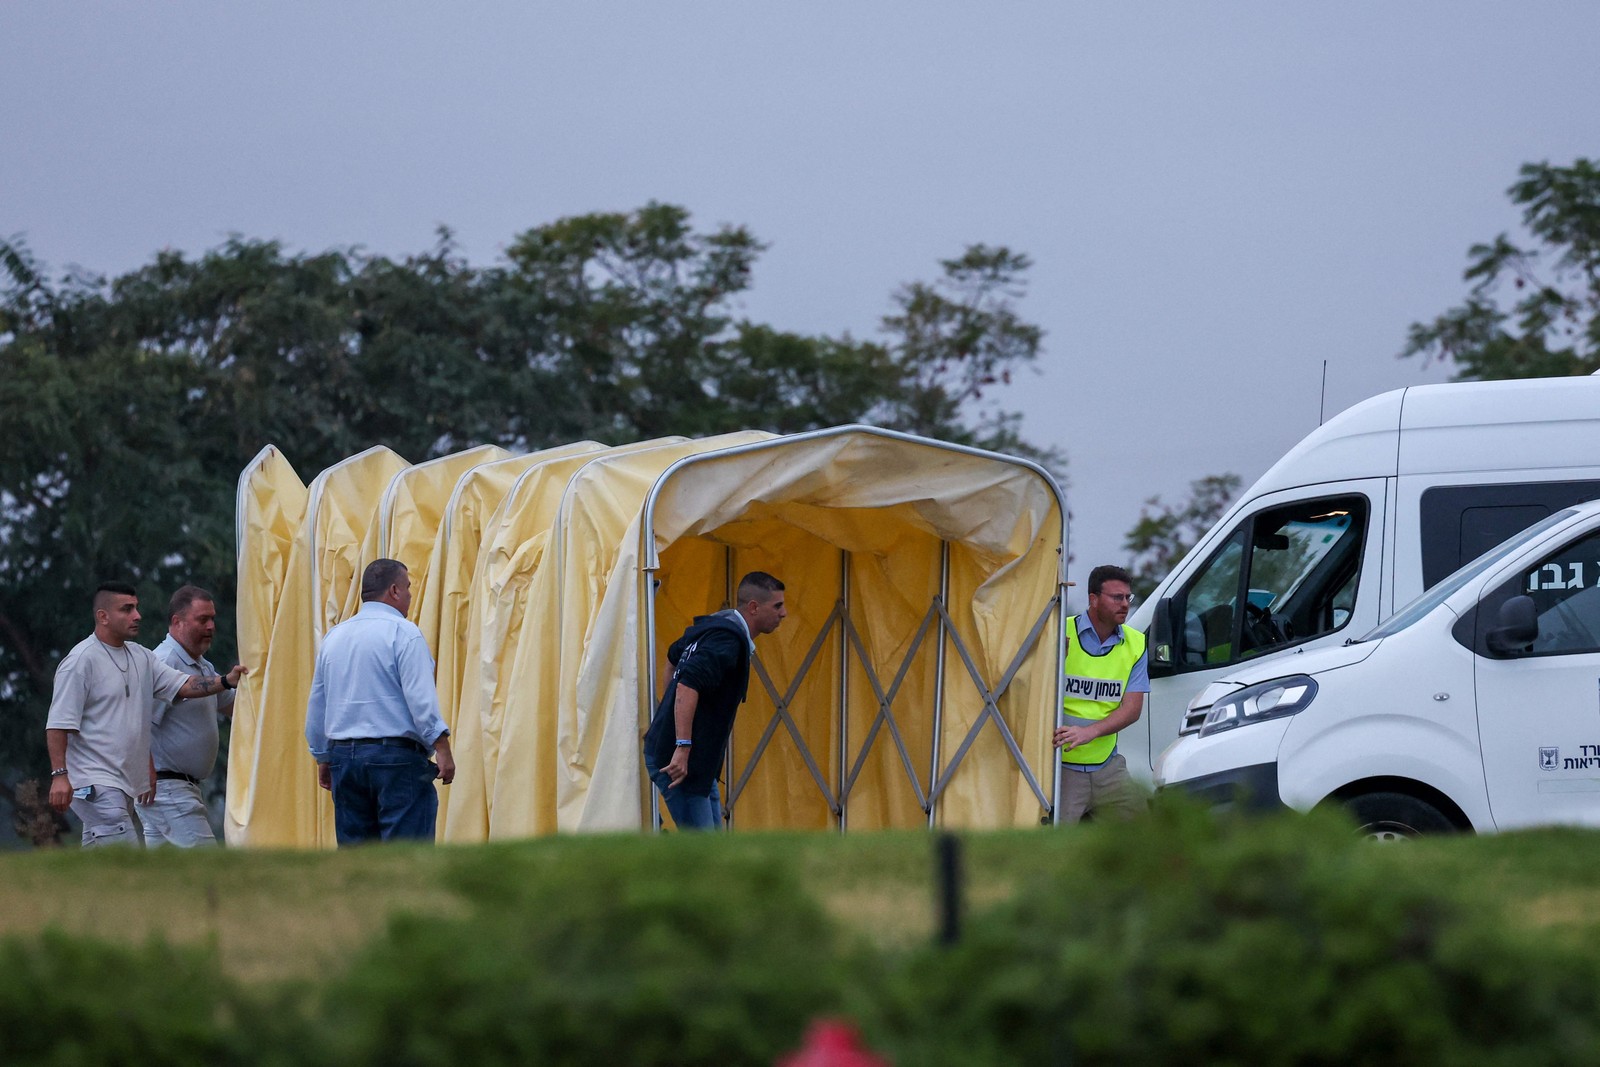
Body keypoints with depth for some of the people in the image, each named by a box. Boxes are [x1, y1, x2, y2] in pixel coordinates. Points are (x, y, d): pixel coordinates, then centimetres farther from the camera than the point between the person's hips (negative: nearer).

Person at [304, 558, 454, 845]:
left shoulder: (334, 637, 13)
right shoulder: (403, 633, -8)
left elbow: (316, 705, 18)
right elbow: (421, 698, -17)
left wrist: (323, 758, 25)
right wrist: (442, 749, -16)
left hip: (343, 756, 7)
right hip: (397, 757, -7)